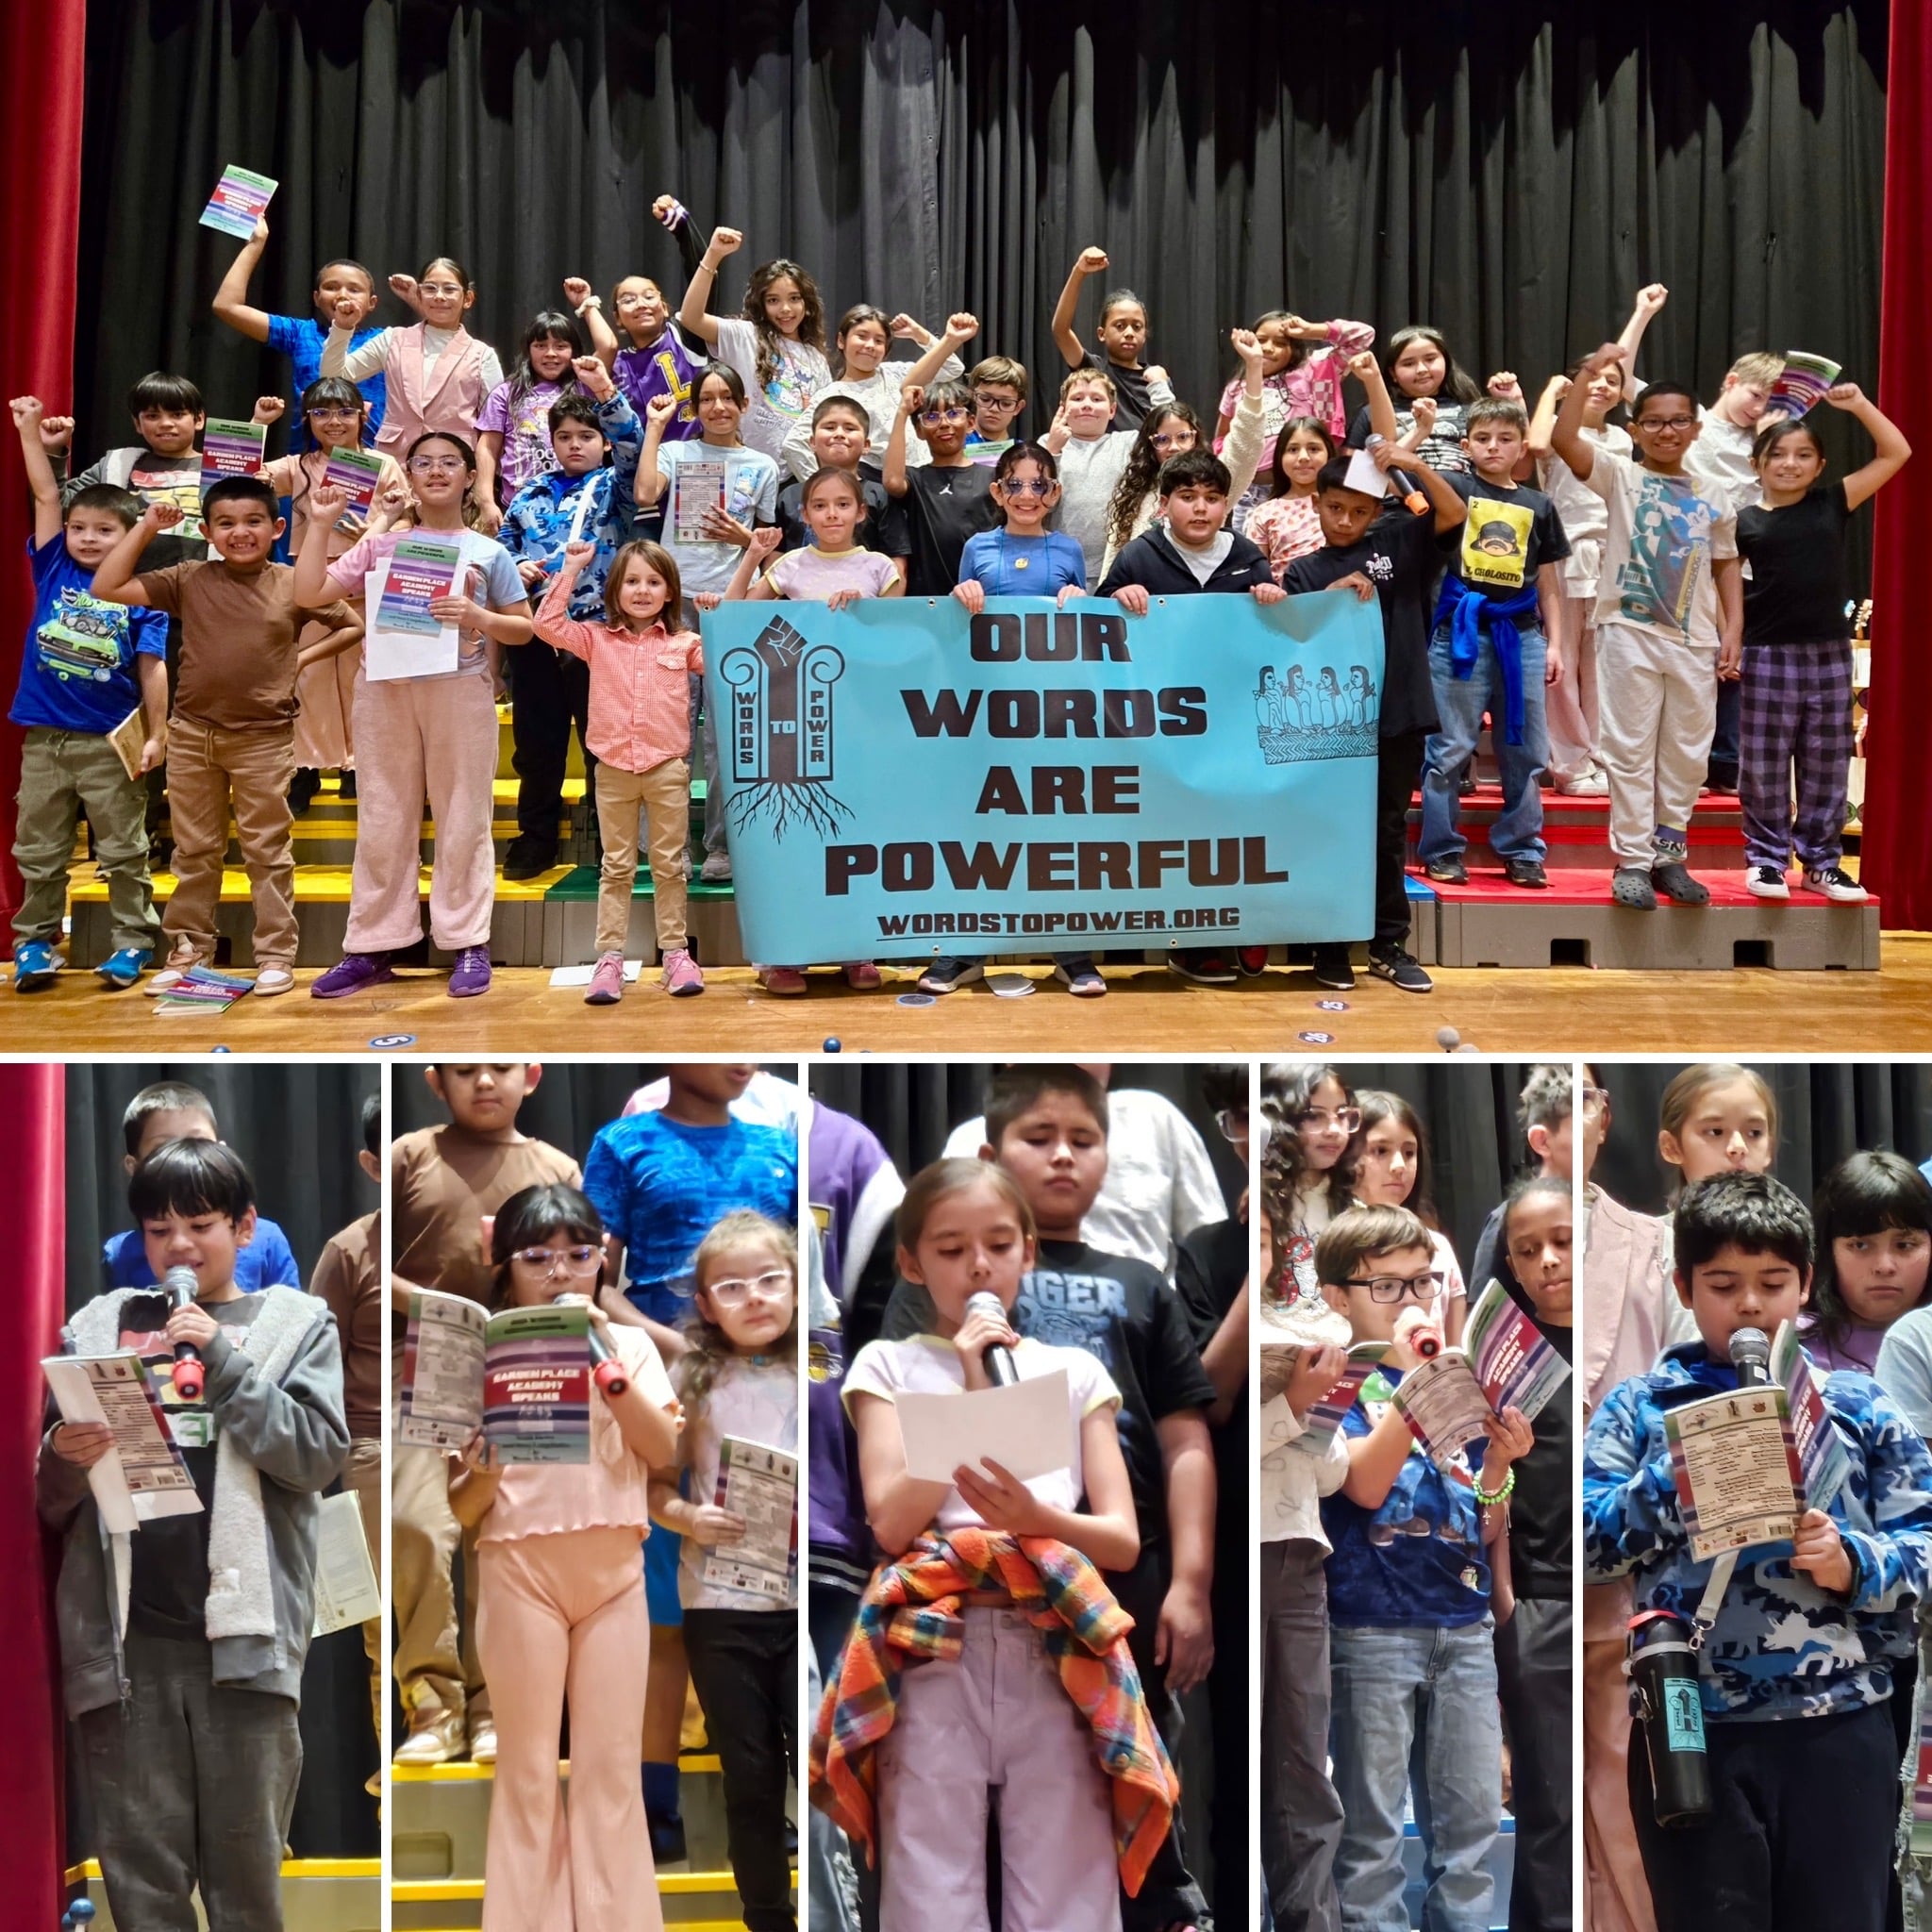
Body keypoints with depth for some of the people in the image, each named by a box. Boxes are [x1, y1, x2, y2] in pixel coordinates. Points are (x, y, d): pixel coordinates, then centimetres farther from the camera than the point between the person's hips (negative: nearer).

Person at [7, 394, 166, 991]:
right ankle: (35, 942, 21)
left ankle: (133, 940, 15)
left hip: (110, 743, -3)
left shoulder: (139, 596, -4)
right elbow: (46, 498, 4)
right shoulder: (53, 571, 5)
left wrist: (155, 736, -7)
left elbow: (151, 670, -4)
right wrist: (30, 433, 3)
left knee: (124, 851, 6)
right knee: (39, 851, 11)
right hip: (43, 738, 3)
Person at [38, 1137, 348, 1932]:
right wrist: (64, 1462, -12)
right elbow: (52, 1505, 11)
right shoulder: (98, 1326, 11)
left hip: (243, 1628, -2)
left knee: (246, 1868, 6)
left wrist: (223, 1359, -11)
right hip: (125, 1636, 2)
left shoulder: (295, 1323, 6)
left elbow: (319, 1456, -5)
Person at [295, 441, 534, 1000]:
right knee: (381, 823, 6)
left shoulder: (488, 552, 7)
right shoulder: (381, 545, 11)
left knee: (462, 821, 2)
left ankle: (468, 946, 8)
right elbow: (308, 593, 5)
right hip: (385, 689, 2)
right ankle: (371, 948, 11)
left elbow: (523, 629, 6)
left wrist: (476, 616, -11)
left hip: (460, 691, -2)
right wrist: (321, 524, 1)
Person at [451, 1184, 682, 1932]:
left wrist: (606, 1363, -14)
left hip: (614, 1569, 1)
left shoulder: (631, 1345, 7)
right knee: (528, 1763, 3)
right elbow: (462, 1508, 4)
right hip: (519, 1569, -1)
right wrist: (483, 1473, -19)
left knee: (612, 1762, 4)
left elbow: (663, 1449, -6)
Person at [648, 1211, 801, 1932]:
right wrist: (689, 1517, -15)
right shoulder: (693, 1380, -2)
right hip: (720, 1607, 1)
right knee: (751, 1777, 11)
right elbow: (654, 1485, 4)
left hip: (806, 1601, -1)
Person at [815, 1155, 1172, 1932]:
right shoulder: (889, 1365, 9)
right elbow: (892, 1522, -5)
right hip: (933, 1652, -1)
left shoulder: (1076, 1371, 14)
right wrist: (972, 1394, -7)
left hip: (1059, 1650, 2)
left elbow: (1124, 1540, 5)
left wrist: (1035, 1518, -16)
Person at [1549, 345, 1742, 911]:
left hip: (1695, 642, 4)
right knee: (1632, 751, -1)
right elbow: (1562, 440, -14)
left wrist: (1732, 632, 5)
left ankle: (1669, 856, 18)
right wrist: (1588, 375, -20)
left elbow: (1726, 570, 14)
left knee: (1686, 753, 8)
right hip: (1630, 633, -4)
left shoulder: (1712, 501, 11)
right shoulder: (1620, 477, 1)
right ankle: (1632, 861, 4)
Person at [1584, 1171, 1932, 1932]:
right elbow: (1587, 1544, -5)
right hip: (1692, 1728, 0)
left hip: (1840, 1727, 1)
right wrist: (1686, 1469, -15)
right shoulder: (1640, 1406, 4)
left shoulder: (1859, 1404, 7)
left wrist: (1854, 1563, -16)